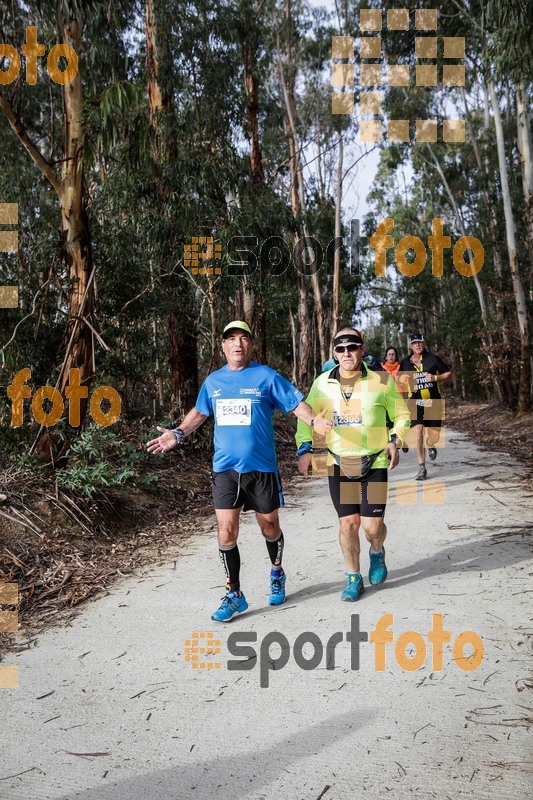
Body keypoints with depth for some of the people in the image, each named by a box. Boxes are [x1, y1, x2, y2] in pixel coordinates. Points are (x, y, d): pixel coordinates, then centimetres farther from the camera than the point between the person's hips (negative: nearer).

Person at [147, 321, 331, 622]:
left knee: (269, 526, 12)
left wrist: (315, 420, -20)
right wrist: (178, 434, 10)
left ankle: (277, 574, 41)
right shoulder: (213, 381, 8)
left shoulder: (266, 376, -3)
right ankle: (234, 594, 13)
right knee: (226, 530, -3)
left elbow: (296, 402, -2)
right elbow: (200, 412, 21)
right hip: (225, 468, 2)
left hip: (261, 467, -2)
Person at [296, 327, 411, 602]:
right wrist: (304, 449, -3)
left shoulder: (382, 381, -5)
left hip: (375, 463, -1)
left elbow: (402, 415, 7)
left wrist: (395, 440, -10)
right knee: (348, 523, 4)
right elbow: (306, 417, 10)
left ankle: (377, 553, 34)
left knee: (373, 525, -2)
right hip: (338, 464, 2)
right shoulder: (322, 383, 0)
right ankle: (353, 578, 24)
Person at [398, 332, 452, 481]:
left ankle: (430, 445, 43)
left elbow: (448, 374, 4)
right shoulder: (405, 363, 4)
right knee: (418, 432, -15)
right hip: (416, 403, 0)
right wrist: (401, 380, -6)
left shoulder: (433, 358, -2)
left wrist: (436, 378, -14)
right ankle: (422, 468, -5)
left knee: (434, 437, 3)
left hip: (434, 402, 0)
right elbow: (400, 379, 18)